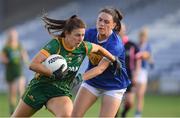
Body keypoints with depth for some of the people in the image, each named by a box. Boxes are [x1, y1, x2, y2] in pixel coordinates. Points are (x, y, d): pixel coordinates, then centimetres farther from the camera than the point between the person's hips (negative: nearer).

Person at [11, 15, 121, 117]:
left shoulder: (83, 48, -9)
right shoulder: (56, 44, -23)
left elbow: (99, 48, 14)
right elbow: (33, 65, -29)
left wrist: (114, 59, 23)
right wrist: (53, 74, -36)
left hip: (61, 92, 2)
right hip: (40, 87, -2)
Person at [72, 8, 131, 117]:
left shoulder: (115, 44, -28)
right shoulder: (90, 34, -10)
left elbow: (101, 68, -36)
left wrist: (81, 77, -50)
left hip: (113, 85, -5)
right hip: (92, 82, 5)